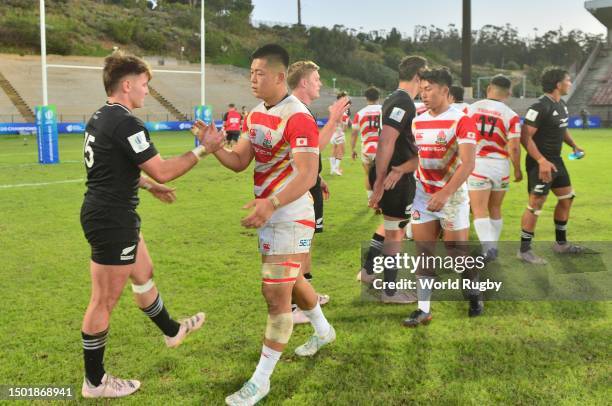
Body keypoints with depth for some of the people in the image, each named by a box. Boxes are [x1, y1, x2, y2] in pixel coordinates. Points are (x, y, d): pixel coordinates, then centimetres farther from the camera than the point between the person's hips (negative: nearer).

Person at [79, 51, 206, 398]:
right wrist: (202, 150, -11)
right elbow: (163, 171, -22)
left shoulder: (100, 118, 11)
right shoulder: (126, 123, -21)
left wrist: (149, 186, 30)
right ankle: (95, 382, 16)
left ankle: (172, 331, 46)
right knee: (105, 301, 1)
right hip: (112, 220, -10)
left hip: (104, 213, 10)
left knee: (144, 274, 25)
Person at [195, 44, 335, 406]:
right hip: (268, 214, 9)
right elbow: (240, 162, 5)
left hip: (291, 217, -9)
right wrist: (215, 148, -15)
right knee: (291, 281, 25)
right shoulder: (255, 115, 8)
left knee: (276, 294, -5)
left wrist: (271, 204, -40)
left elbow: (307, 176, -27)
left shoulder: (298, 118, -20)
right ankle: (323, 330, 50)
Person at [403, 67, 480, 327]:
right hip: (423, 196, 5)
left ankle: (473, 294, 31)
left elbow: (468, 164, -20)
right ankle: (424, 310, 7)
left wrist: (445, 194, -28)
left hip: (453, 196, -5)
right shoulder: (417, 122, 7)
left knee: (457, 253, 5)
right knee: (423, 252, 2)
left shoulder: (461, 120, -12)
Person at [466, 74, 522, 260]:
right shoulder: (511, 116, -5)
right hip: (500, 166, 1)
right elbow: (513, 147, -8)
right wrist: (517, 169, 6)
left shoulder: (470, 109, -1)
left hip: (477, 164, -1)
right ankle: (493, 246, 26)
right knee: (495, 209, 17)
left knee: (480, 210, -1)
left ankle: (488, 246, -18)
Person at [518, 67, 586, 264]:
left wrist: (574, 145, 8)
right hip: (541, 163, -10)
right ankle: (524, 250, 5)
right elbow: (525, 137, -24)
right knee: (536, 205, -6)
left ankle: (561, 243, 30)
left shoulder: (561, 104, 10)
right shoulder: (540, 107, -20)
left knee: (567, 198, 16)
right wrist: (542, 161, -28)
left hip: (556, 161, 10)